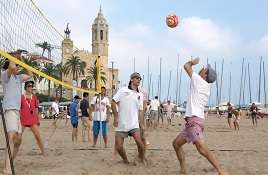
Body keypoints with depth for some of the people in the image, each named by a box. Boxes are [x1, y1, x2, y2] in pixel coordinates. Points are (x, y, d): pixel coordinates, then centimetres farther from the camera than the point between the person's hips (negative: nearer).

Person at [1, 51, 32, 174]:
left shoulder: (17, 77, 22)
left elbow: (30, 75, 34)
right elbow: (11, 67, -23)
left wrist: (22, 60, 27)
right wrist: (13, 57, -3)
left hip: (17, 110, 10)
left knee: (18, 139, 11)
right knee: (12, 135, -27)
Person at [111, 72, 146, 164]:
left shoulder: (140, 95, 11)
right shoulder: (123, 90, 1)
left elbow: (140, 110, 13)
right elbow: (113, 102, -1)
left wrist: (141, 124, 5)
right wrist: (116, 117, -7)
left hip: (134, 124, 1)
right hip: (121, 124, -1)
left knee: (139, 142, -18)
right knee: (119, 147, -2)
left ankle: (142, 159, 5)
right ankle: (125, 160, 23)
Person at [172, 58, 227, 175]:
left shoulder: (199, 80, -4)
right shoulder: (205, 86, 18)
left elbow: (186, 66, 5)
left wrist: (192, 62, 24)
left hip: (194, 120, -10)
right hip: (193, 120, 10)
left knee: (202, 149, -21)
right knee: (176, 143, 16)